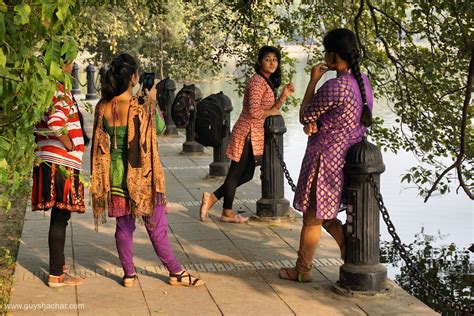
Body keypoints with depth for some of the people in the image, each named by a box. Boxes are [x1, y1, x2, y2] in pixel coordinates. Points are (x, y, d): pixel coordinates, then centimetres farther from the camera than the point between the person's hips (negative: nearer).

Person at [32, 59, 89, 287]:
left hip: (48, 162, 10)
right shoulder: (60, 91, -15)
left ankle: (59, 264, 32)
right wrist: (71, 147, -15)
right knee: (60, 217, -4)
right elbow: (56, 123, -30)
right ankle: (56, 274, 2)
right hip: (62, 163, -10)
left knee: (59, 216, 20)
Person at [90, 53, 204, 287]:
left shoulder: (102, 107, -3)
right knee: (157, 226, 6)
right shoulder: (139, 107, -19)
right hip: (140, 174, -4)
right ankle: (176, 272, 18)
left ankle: (129, 274, 20)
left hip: (114, 175, 4)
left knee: (123, 226, 15)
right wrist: (152, 101, 7)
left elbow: (100, 143, 4)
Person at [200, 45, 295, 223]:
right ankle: (227, 213, 15)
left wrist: (283, 97, 0)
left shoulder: (267, 82, 16)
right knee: (236, 173, 3)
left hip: (254, 134, 10)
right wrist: (271, 112, -10)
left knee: (246, 174, 15)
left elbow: (272, 108, 14)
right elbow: (254, 111, -25)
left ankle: (213, 198, 20)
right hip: (248, 133, -10)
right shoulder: (257, 82, -16)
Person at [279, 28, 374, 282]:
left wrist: (313, 81, -6)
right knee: (324, 216, 22)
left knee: (312, 217, 7)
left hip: (326, 158, -9)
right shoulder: (363, 81, 4)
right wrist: (314, 123, -8)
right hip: (349, 155, 9)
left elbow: (304, 116, -11)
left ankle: (303, 270, 21)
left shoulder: (334, 87, -25)